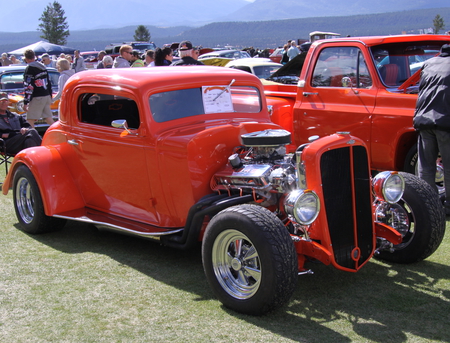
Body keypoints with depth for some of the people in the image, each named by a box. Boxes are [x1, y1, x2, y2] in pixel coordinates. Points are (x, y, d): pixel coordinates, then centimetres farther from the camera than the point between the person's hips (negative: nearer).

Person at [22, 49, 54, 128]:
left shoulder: (29, 68, -11)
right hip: (46, 95, 8)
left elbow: (29, 87, -15)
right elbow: (49, 83, 19)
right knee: (49, 118, 10)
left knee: (30, 121, -5)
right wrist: (50, 97, 26)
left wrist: (25, 102, -14)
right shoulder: (43, 66, 13)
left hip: (37, 98, -8)